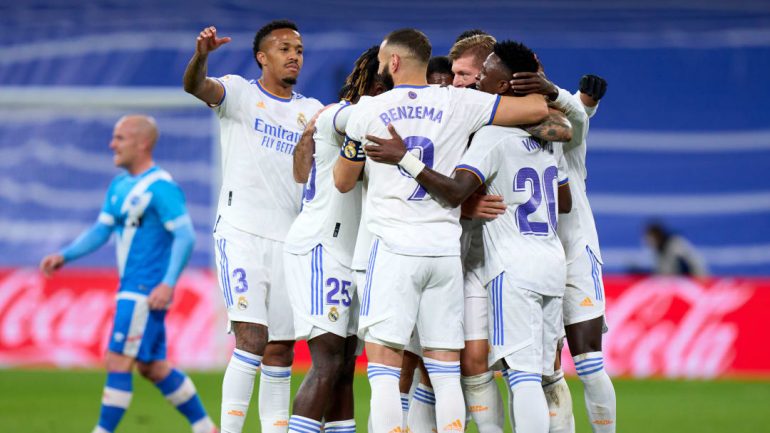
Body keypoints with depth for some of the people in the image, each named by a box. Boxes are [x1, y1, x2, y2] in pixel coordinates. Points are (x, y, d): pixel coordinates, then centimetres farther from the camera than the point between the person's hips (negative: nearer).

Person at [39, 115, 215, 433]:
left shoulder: (161, 187, -13)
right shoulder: (119, 186, 14)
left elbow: (185, 236, -18)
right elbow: (100, 230, 15)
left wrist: (168, 283, -26)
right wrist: (64, 256, 2)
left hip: (146, 291, -10)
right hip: (132, 288, 10)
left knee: (118, 363, -11)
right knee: (153, 368, 14)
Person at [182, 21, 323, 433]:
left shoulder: (311, 111, 16)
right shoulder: (239, 94, 2)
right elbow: (194, 86, -17)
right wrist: (201, 55, -38)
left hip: (289, 241, 5)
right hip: (242, 233, -5)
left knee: (281, 349, 6)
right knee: (252, 337, -17)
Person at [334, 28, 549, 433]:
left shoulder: (368, 110, 2)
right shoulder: (458, 103, 4)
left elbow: (343, 181, 13)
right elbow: (538, 108, 0)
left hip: (393, 248, -3)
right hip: (446, 248, 3)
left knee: (384, 364, -4)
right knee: (446, 371, 7)